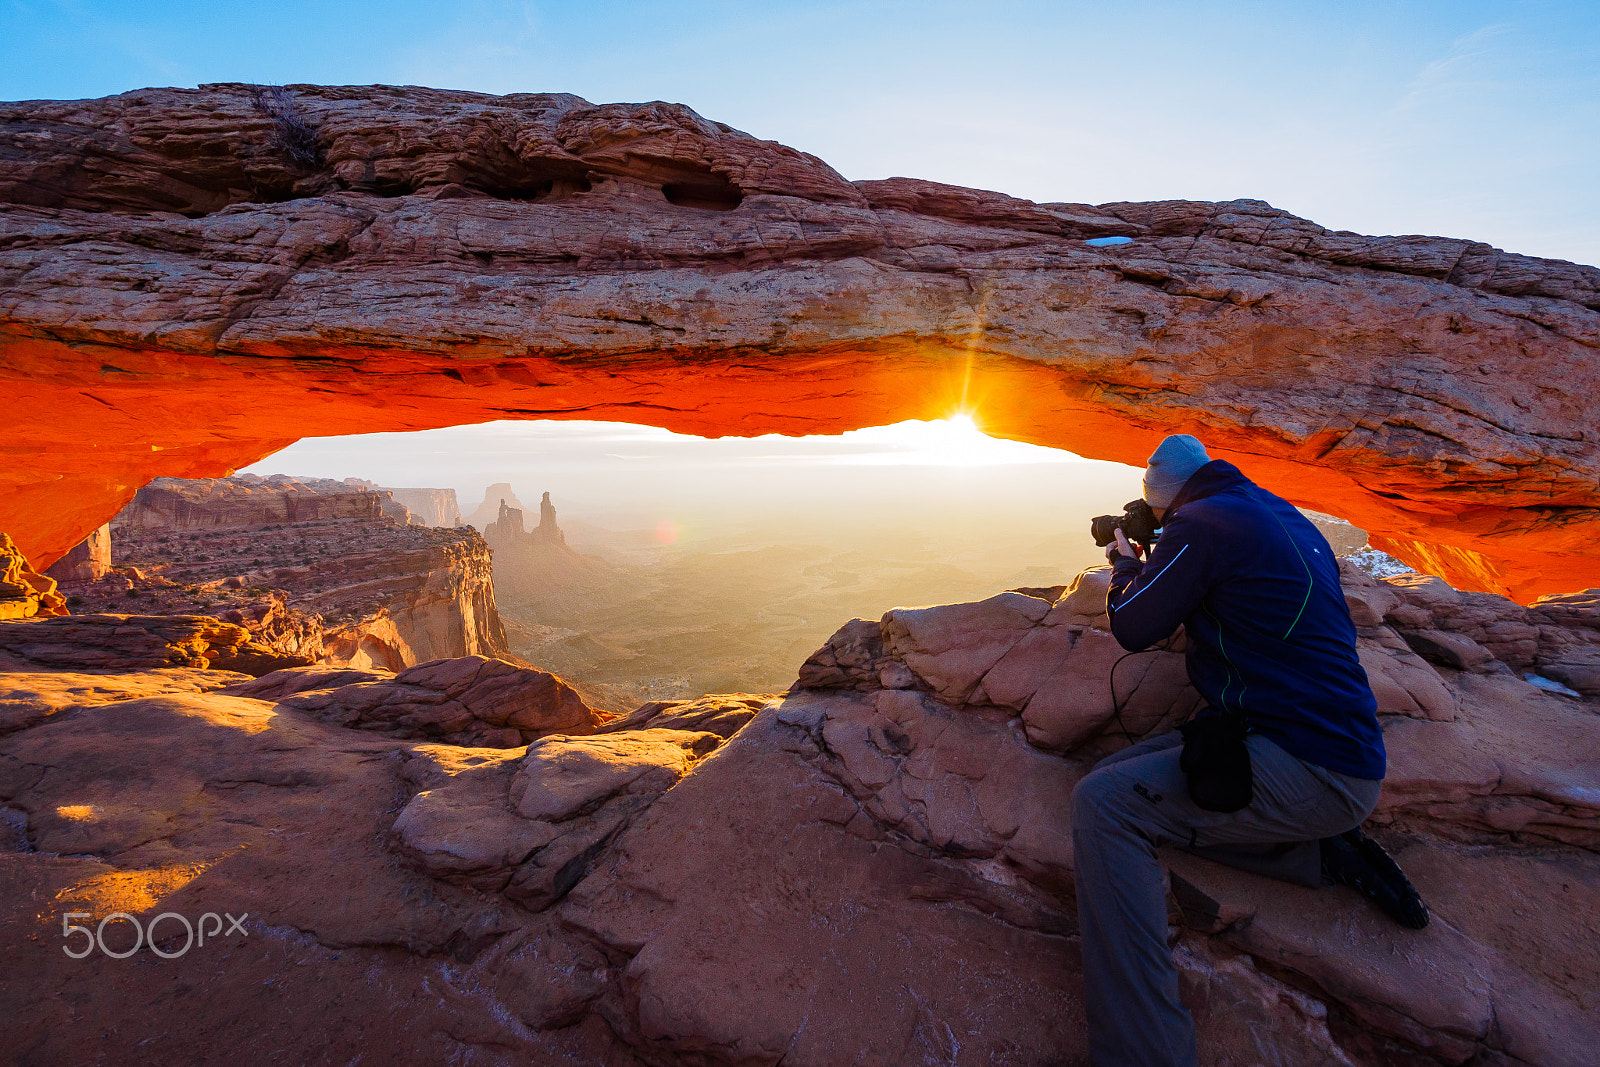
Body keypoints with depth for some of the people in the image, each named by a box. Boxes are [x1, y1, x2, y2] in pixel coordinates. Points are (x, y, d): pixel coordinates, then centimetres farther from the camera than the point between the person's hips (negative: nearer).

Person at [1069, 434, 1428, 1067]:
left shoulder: (1201, 524, -13)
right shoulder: (1287, 518, 15)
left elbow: (1133, 629, -6)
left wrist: (1126, 565, 13)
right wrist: (1152, 563, 27)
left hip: (1310, 770, -10)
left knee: (1103, 805, -22)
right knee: (1122, 779, 13)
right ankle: (1325, 852, 14)